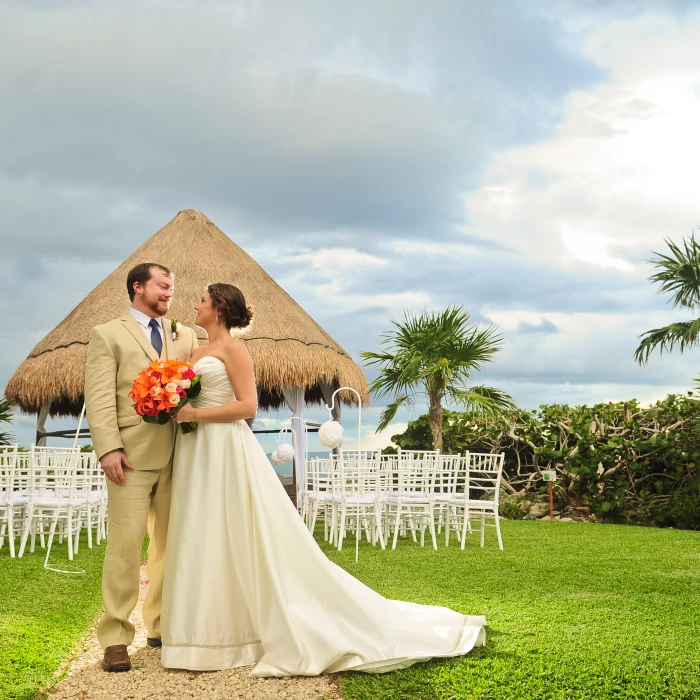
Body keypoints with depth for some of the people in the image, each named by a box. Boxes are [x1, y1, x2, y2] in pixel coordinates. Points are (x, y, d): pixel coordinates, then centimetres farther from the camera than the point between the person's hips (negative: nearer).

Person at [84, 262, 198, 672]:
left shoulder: (186, 336, 19)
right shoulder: (108, 335, 7)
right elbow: (100, 396, -3)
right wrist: (109, 448, -14)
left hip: (178, 454, 4)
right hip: (133, 455, -4)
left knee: (170, 543, 8)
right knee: (125, 545, -6)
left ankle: (162, 626, 19)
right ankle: (116, 638, 0)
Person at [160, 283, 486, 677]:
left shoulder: (233, 348, -8)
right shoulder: (199, 353, 18)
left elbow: (246, 406, -16)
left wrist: (196, 414, -17)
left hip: (228, 453, -9)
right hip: (200, 456, 9)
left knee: (240, 539, -7)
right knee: (204, 543, 9)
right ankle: (215, 633, 17)